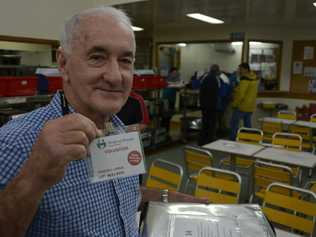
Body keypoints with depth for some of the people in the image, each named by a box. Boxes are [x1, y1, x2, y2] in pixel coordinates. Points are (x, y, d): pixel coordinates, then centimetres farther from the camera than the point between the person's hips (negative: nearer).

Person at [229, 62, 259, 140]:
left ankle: (233, 140, 1)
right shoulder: (254, 78, 10)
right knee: (247, 125, 13)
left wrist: (234, 104, -12)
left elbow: (240, 94, -22)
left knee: (234, 124, 0)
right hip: (251, 106, 9)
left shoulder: (245, 79, -18)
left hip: (242, 106, -8)